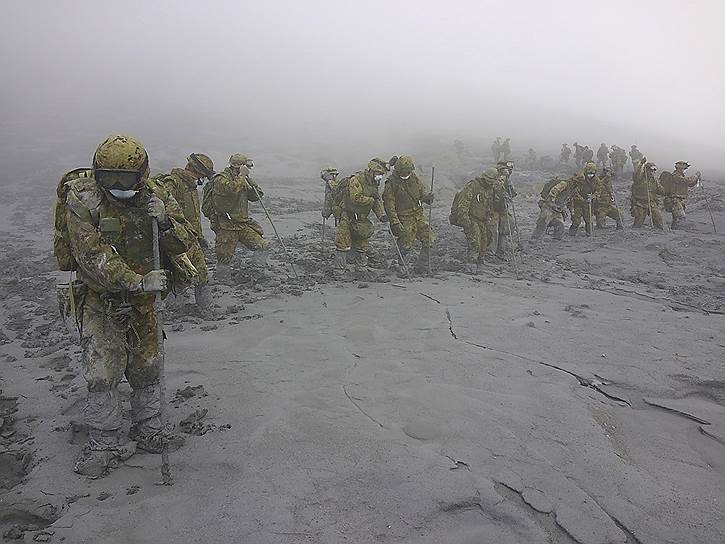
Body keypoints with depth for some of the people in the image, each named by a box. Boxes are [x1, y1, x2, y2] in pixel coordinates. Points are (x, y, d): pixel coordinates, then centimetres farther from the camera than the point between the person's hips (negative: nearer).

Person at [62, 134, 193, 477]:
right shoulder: (82, 198, -17)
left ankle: (148, 431, 32)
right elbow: (93, 256, -25)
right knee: (102, 375, -4)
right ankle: (104, 445, 13)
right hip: (100, 300, -3)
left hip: (143, 298, 4)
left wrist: (165, 221, -28)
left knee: (146, 369, 14)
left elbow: (183, 243, -8)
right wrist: (136, 282, -32)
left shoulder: (154, 195, -7)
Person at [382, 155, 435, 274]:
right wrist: (394, 223, -20)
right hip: (404, 218, -6)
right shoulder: (391, 183, -14)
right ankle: (400, 267, 18)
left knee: (429, 240, 3)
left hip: (418, 214, 6)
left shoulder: (413, 176, 3)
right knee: (405, 246, -4)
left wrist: (427, 195, -7)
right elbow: (389, 205, -14)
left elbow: (421, 189, 17)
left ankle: (422, 266, 14)